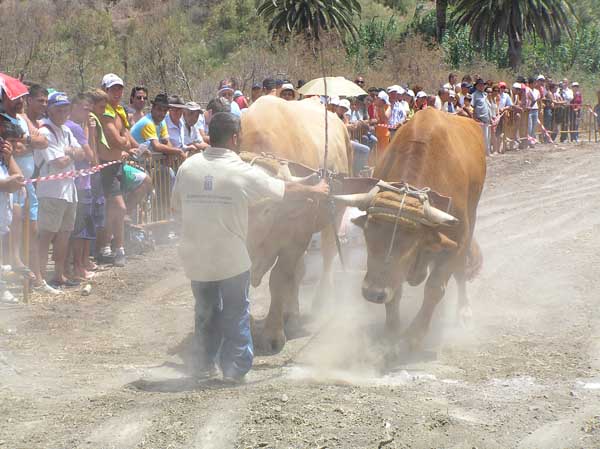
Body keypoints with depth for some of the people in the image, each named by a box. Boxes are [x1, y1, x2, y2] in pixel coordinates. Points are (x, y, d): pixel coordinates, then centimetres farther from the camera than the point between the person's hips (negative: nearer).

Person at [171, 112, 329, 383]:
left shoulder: (188, 167, -2)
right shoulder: (244, 173, -11)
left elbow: (176, 208, 9)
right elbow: (286, 191, 3)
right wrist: (314, 191, 21)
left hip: (195, 257, 3)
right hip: (233, 258, -3)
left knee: (205, 310, 20)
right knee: (236, 312, 12)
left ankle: (205, 365, 28)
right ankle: (234, 367, 13)